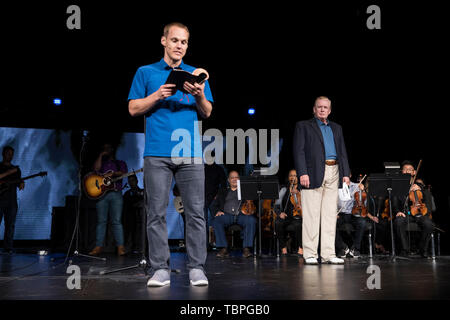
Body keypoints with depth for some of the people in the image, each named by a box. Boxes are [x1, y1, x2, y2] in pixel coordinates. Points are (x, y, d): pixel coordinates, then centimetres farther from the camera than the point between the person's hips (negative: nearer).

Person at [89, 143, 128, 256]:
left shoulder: (120, 163, 20)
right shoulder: (101, 162, 23)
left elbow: (124, 173, 1)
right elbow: (96, 169, 1)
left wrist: (112, 173, -13)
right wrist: (101, 155, 6)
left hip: (116, 193, -1)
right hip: (101, 194, 2)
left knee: (116, 221, -8)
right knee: (101, 221, -3)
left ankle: (120, 247, -12)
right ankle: (98, 247, -5)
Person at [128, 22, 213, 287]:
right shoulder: (146, 73, 14)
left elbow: (207, 113, 12)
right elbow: (133, 108, 8)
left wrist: (199, 96, -9)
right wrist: (157, 95, -8)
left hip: (190, 153, 1)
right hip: (157, 153, -1)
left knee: (196, 212, -2)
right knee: (157, 213, -1)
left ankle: (197, 268, 4)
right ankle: (161, 269, 6)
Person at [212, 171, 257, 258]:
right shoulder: (223, 191, 28)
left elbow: (254, 202, 16)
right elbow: (215, 205, 20)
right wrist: (217, 211, -3)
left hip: (242, 214, -1)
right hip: (227, 214, 1)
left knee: (251, 220, -34)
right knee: (217, 220, -33)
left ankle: (246, 248, -33)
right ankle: (223, 249, -31)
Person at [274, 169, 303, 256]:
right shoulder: (284, 190, 16)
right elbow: (277, 205, 10)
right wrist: (280, 213, -9)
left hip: (297, 217, -2)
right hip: (285, 217, 2)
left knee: (298, 225, -35)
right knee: (277, 223, -30)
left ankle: (300, 248, -16)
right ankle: (284, 248, -15)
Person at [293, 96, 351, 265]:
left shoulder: (336, 128, 22)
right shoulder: (303, 126, 7)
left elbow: (342, 152, 19)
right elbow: (299, 151, -2)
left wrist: (346, 173, 7)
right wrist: (302, 173, -14)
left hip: (333, 173, 5)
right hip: (314, 173, -5)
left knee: (330, 214, 4)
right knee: (311, 215, -5)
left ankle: (328, 254, 8)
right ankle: (310, 254, -1)